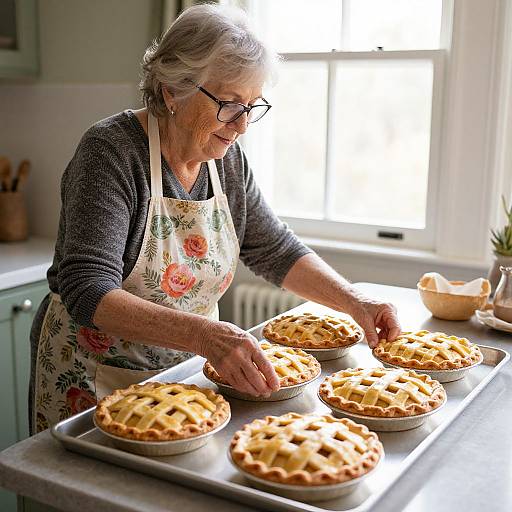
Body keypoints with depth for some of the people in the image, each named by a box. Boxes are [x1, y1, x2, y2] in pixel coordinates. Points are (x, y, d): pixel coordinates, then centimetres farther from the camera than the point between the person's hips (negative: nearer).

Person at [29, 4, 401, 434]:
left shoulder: (228, 159, -3)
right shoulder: (112, 151, -22)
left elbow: (278, 252, 5)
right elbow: (88, 292, -31)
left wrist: (356, 303, -9)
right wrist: (206, 335, -44)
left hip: (186, 370, 6)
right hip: (94, 382, -5)